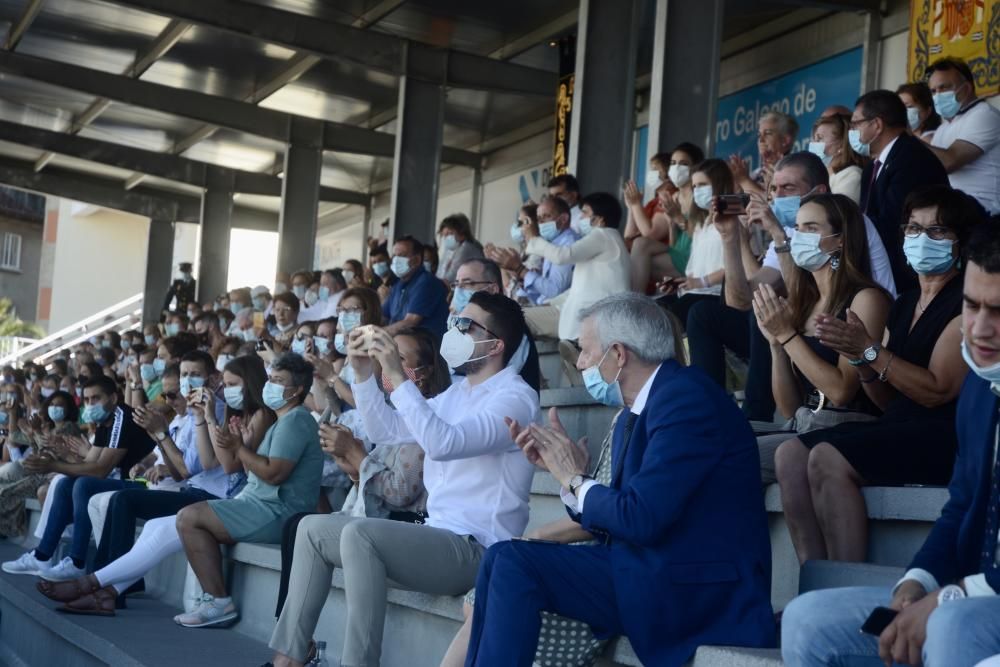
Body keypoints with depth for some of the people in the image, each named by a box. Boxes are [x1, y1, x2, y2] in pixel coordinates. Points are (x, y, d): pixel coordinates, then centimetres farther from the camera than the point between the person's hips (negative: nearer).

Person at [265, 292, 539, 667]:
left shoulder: (515, 398, -12)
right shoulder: (457, 394, 18)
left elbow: (443, 443, -27)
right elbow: (388, 431, 20)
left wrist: (398, 378, -26)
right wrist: (363, 373, 7)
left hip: (473, 549, -10)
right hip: (437, 537, 10)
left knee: (359, 533, -30)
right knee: (313, 528, 6)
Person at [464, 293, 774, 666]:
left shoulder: (686, 397, -14)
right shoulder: (635, 413, 14)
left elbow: (640, 519, -21)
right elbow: (617, 521, 15)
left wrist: (574, 479, -5)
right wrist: (564, 469, 4)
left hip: (698, 591, -9)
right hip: (653, 571, 9)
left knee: (512, 562, -15)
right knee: (506, 559, 0)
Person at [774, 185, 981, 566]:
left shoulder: (966, 301, -6)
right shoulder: (904, 306, 19)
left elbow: (937, 391, -16)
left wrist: (869, 349, -16)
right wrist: (858, 358, -2)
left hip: (946, 437, -8)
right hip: (898, 428, 8)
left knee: (828, 459, -27)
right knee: (791, 455, -11)